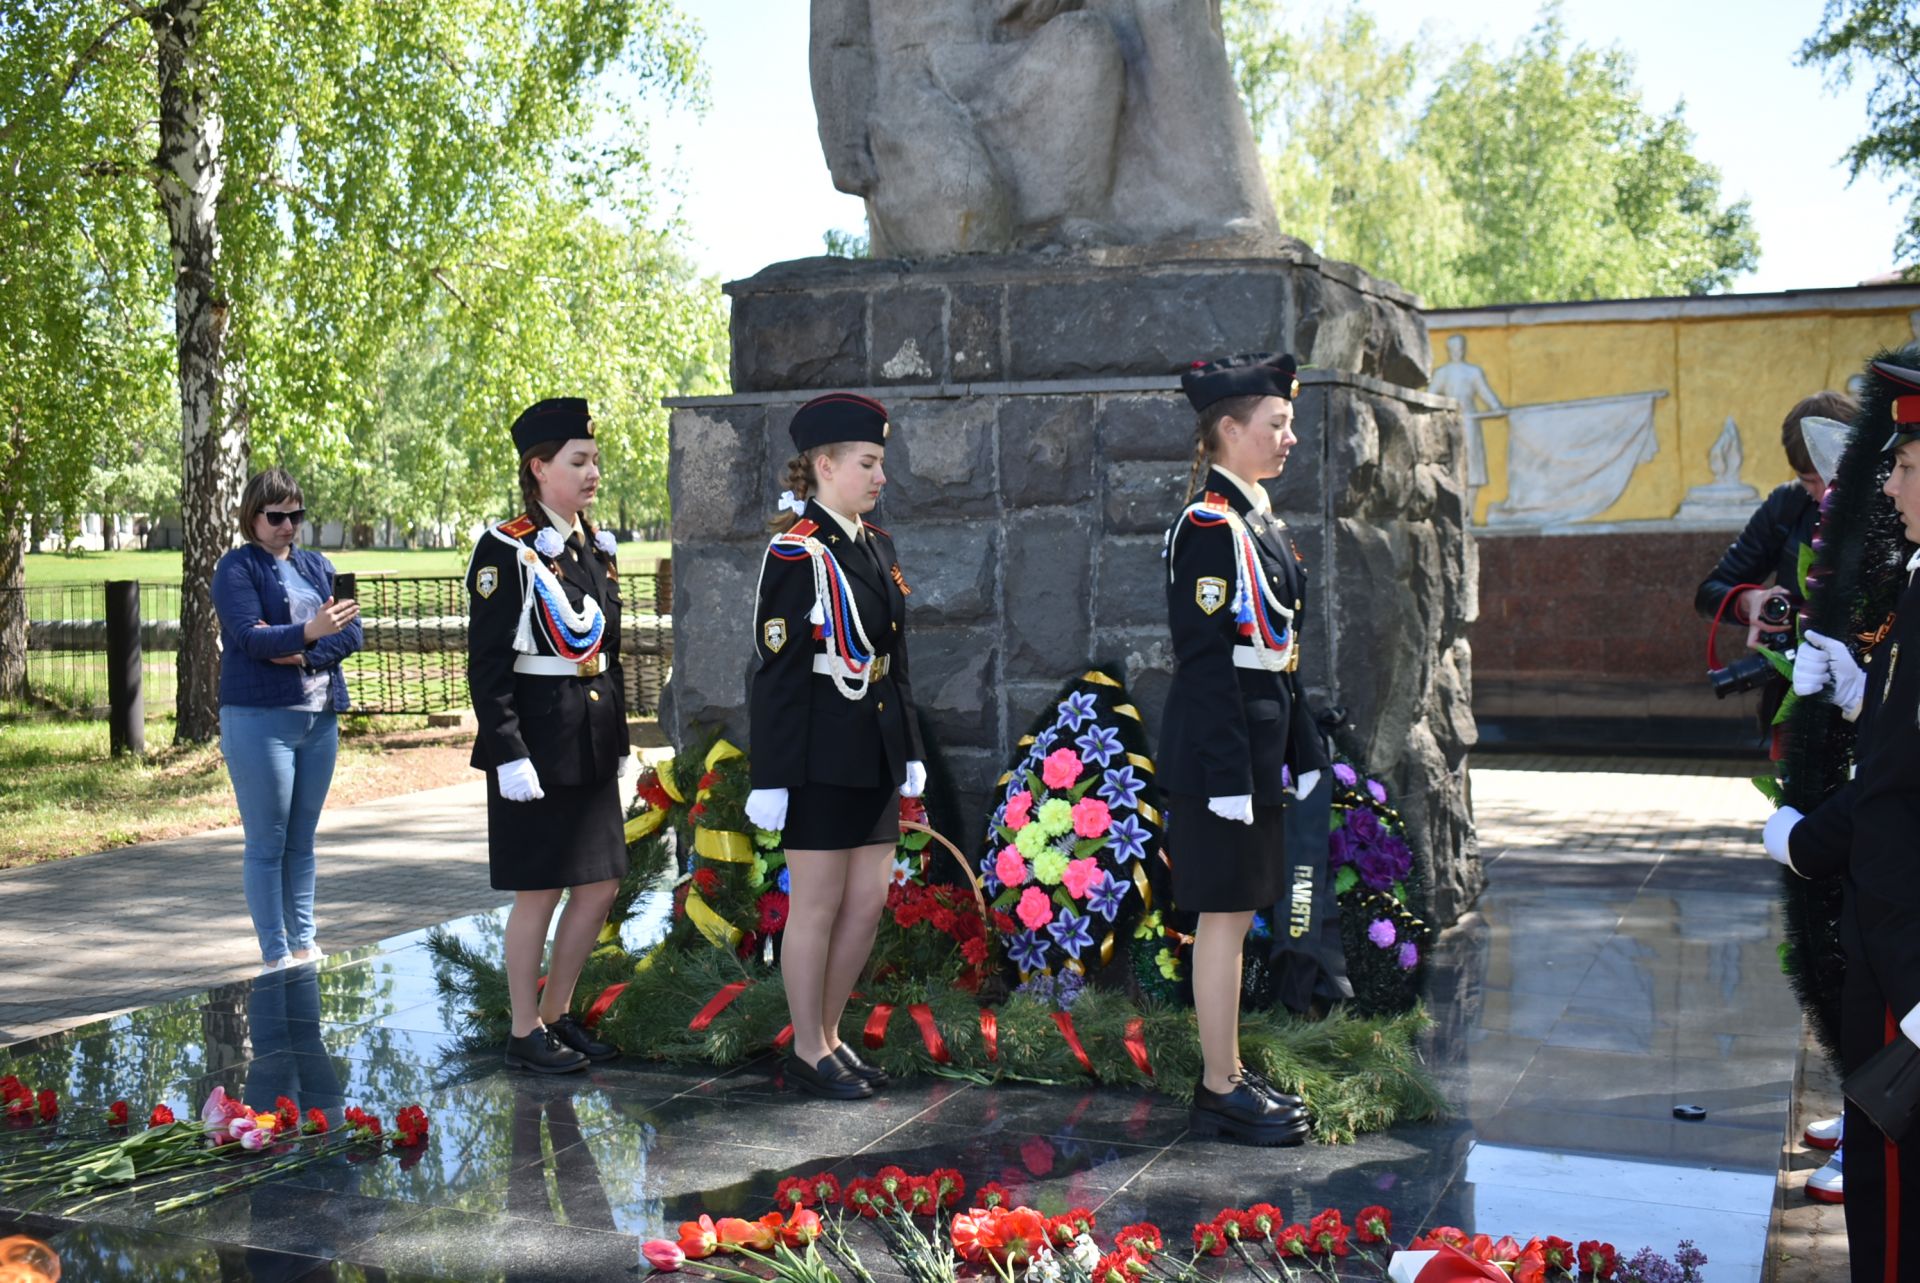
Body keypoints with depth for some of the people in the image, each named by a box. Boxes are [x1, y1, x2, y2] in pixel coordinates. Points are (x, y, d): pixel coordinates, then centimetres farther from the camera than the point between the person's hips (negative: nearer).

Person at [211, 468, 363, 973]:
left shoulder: (317, 566, 14)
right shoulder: (237, 568, -2)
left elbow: (352, 630, 4)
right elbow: (249, 635, -17)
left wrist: (304, 656, -13)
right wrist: (309, 632, -32)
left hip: (320, 718, 6)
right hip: (259, 719, -6)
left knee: (302, 841, 12)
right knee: (266, 844, -2)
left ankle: (304, 944, 19)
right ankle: (274, 957, 2)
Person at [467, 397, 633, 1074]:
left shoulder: (598, 548, 12)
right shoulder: (507, 550, -10)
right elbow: (487, 666, -13)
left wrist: (621, 743, 16)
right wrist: (509, 756, -18)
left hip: (593, 745, 7)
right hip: (537, 745, -7)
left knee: (600, 886, 10)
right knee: (540, 892, 0)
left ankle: (558, 1014, 25)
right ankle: (525, 1033, 14)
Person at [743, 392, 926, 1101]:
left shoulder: (878, 545, 11)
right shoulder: (796, 553, -12)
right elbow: (776, 671, -14)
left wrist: (910, 751, 16)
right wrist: (769, 780, -15)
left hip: (873, 752, 8)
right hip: (818, 755, -8)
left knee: (869, 901, 11)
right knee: (818, 904, 3)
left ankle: (829, 1035, 25)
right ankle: (808, 1052, 16)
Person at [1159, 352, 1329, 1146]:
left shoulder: (1259, 521, 14)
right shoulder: (1209, 526, -15)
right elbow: (1205, 659, -19)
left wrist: (1301, 750, 18)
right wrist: (1227, 774, -21)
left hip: (1256, 747, 10)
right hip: (1220, 749, -10)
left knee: (1236, 911, 15)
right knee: (1224, 915, -3)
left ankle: (1228, 1075, 24)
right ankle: (1222, 1094, 5)